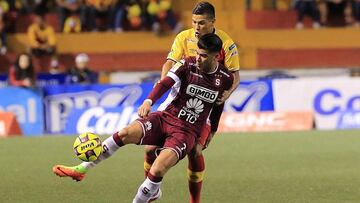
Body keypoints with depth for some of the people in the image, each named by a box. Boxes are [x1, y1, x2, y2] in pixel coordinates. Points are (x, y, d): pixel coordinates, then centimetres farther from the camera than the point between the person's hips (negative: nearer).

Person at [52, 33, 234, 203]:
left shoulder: (225, 79, -3)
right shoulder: (188, 65, -5)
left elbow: (218, 107, 15)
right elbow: (166, 83, -19)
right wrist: (149, 101, -37)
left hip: (187, 131, -1)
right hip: (166, 117, 2)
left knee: (157, 171, -25)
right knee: (125, 134, -24)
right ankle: (81, 169, -12)